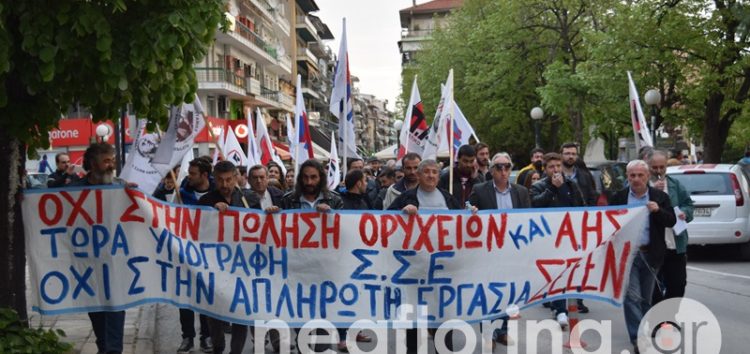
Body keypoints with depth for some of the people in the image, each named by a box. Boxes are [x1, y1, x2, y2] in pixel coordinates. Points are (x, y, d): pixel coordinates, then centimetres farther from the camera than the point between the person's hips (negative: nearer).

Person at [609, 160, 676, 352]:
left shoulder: (660, 197, 3)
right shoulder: (618, 197, 3)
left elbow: (671, 221, -1)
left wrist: (658, 210, -19)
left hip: (651, 255, 1)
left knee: (646, 298, 11)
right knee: (632, 296, -9)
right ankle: (638, 338, -10)